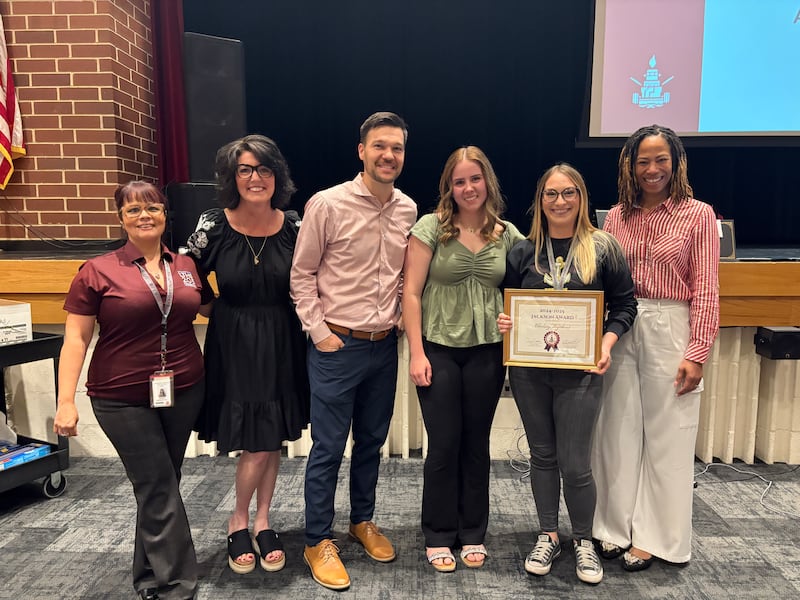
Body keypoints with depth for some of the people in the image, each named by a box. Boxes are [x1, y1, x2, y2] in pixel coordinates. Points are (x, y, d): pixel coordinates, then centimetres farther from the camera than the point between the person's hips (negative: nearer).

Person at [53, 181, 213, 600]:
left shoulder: (187, 267, 4)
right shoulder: (97, 271, -6)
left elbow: (215, 311, 18)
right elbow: (76, 339, -6)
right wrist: (66, 401, -11)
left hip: (182, 393, 4)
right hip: (123, 400, -4)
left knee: (159, 487, 17)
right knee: (159, 492, 0)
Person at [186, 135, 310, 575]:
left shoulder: (293, 226, -5)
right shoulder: (213, 225, -10)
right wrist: (220, 308, -1)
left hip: (282, 344, 3)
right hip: (233, 344, -2)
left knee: (273, 442, 13)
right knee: (257, 447, -1)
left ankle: (262, 522, 34)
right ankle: (239, 520, 28)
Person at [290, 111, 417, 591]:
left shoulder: (409, 210, 5)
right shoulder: (327, 204, -11)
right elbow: (302, 274, -6)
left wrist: (402, 319, 8)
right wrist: (319, 332, -9)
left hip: (385, 346, 5)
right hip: (337, 346, -5)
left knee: (372, 441, 18)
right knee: (328, 447, 5)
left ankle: (363, 520, 39)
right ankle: (319, 542, 23)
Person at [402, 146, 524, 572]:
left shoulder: (508, 235, 5)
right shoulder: (431, 227, -5)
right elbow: (411, 293, -7)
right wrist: (417, 353, -11)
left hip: (488, 352, 3)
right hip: (439, 350, -2)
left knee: (477, 444, 12)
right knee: (444, 445, 5)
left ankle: (473, 533, 30)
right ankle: (439, 536, 24)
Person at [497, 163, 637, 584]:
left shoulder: (603, 247, -1)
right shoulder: (523, 251, 4)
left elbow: (624, 305, 2)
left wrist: (607, 342, -13)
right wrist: (503, 322, -10)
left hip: (579, 371, -2)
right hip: (528, 369, 2)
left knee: (575, 464, 2)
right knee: (542, 455, 14)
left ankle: (583, 541, 28)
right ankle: (548, 537, 32)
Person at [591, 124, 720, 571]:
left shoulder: (698, 215, -1)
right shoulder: (617, 216, 8)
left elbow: (706, 290, -5)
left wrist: (697, 353, -10)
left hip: (670, 330, -3)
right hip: (619, 330, 3)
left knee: (666, 437, 6)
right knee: (617, 431, 9)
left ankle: (654, 538, 22)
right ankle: (616, 527, 26)